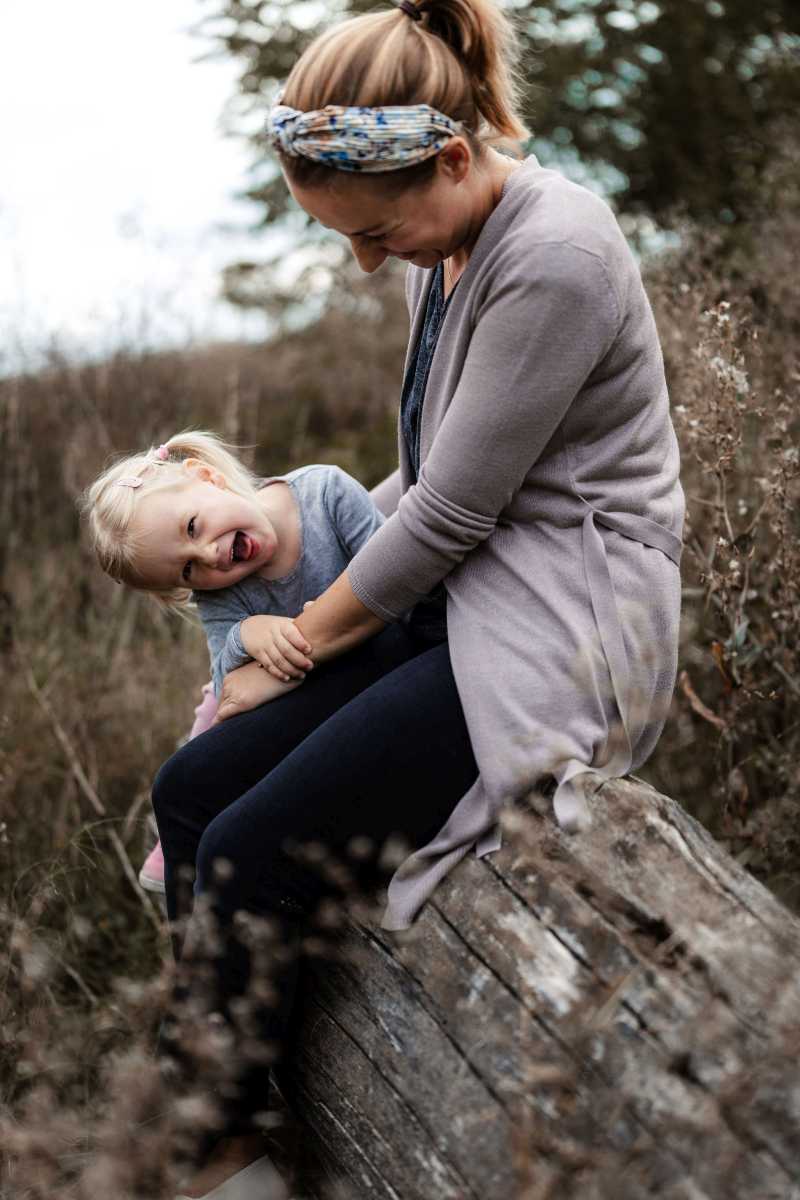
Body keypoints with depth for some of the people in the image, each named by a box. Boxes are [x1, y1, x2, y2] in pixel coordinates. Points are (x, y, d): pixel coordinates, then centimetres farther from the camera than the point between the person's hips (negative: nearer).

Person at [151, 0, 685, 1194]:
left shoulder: (555, 256, -20)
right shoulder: (447, 250, 8)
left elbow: (450, 515, -18)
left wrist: (299, 646, -5)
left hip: (562, 634, -9)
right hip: (468, 600, 9)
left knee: (249, 855, -15)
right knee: (191, 789, -3)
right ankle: (209, 1098, 10)